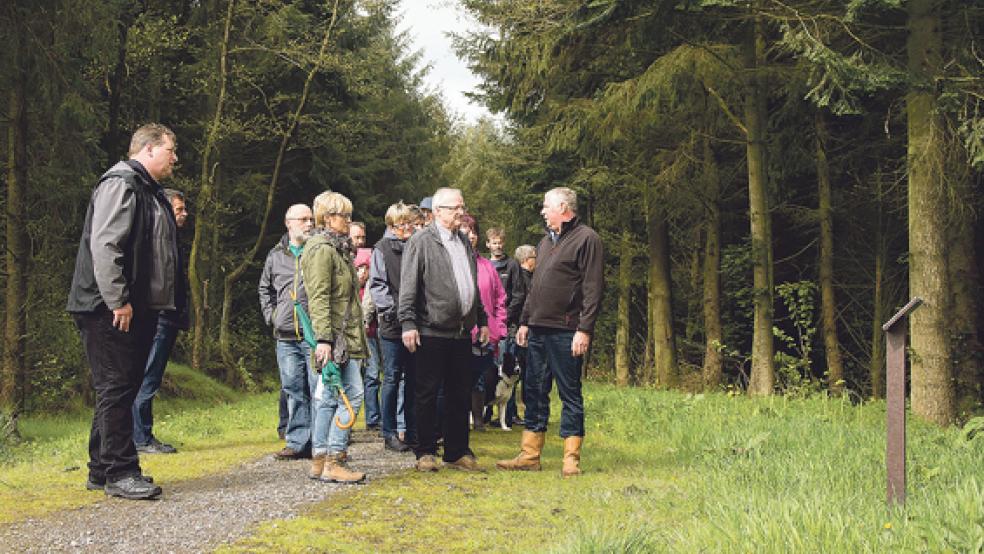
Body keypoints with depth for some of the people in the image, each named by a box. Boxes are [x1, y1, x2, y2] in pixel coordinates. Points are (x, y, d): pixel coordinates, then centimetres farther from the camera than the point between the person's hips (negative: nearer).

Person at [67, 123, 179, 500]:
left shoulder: (151, 192, 21)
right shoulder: (120, 183, -11)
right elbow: (103, 245, -21)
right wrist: (118, 301, -23)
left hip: (139, 310, 10)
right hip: (111, 311, -10)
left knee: (121, 390, 12)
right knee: (116, 388, -7)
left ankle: (102, 470, 20)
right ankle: (120, 473, -2)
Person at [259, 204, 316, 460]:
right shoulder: (276, 255, 14)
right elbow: (264, 288, 28)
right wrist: (270, 315, 15)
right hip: (286, 336, 4)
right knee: (293, 390, 8)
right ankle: (298, 442, 15)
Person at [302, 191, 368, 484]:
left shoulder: (337, 248, 21)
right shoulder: (322, 249, -11)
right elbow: (319, 297, -19)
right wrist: (324, 338, -26)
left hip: (345, 335, 10)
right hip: (336, 336, -10)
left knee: (329, 397, 10)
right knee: (351, 395, -12)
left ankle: (319, 460, 14)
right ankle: (334, 462, -9)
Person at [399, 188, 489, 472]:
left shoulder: (465, 243, 17)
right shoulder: (421, 241, -5)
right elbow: (408, 286, -9)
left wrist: (482, 320, 21)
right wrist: (408, 322, -16)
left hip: (462, 333, 7)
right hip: (431, 332, -7)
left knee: (460, 395, 10)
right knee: (427, 394, 2)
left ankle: (458, 452, 19)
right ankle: (426, 453, 11)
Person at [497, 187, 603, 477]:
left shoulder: (586, 239, -7)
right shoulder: (546, 242, 20)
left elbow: (593, 289, -13)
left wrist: (584, 329, -18)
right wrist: (524, 321, 18)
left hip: (565, 332, -8)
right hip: (538, 330, 8)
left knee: (570, 394, 0)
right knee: (534, 392, 10)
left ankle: (571, 458, 7)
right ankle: (530, 455, 17)